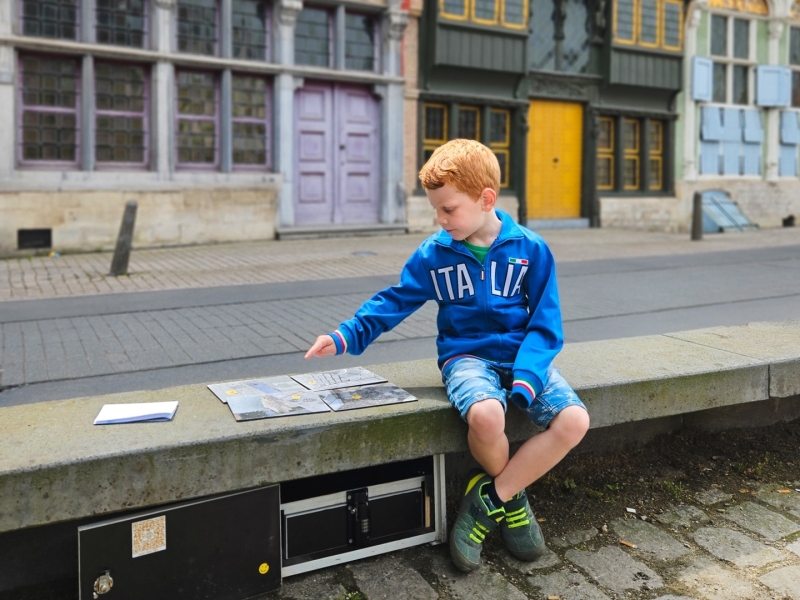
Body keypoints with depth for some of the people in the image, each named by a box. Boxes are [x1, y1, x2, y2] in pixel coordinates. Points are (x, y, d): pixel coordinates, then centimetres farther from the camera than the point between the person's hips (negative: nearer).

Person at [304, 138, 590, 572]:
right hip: (467, 356, -1)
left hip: (523, 356, 2)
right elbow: (395, 301, 6)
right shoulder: (434, 253, 1)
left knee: (574, 421, -24)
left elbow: (544, 323, -3)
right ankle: (511, 497, -1)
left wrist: (526, 379, -18)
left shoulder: (530, 249, -3)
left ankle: (488, 499, -7)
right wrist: (347, 336, -8)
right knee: (485, 415, -35)